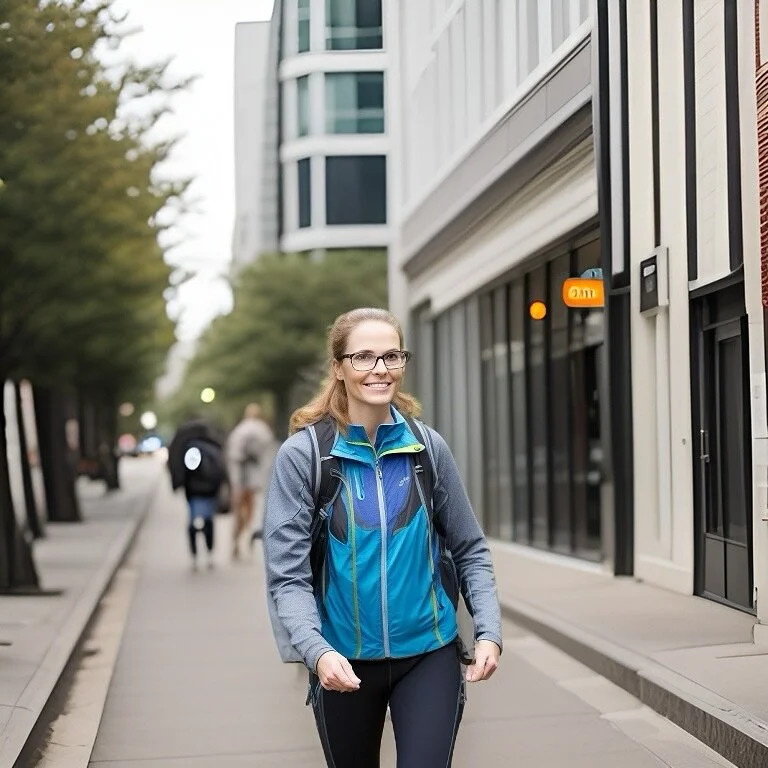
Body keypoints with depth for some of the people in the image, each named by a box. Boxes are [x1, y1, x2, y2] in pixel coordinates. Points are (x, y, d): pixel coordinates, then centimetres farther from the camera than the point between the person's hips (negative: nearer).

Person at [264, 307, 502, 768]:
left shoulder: (428, 447, -2)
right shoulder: (303, 453, -10)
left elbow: (471, 551, 5)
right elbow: (287, 574, -12)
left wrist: (489, 631, -10)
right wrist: (316, 650, -28)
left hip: (429, 652, 1)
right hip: (345, 661, 0)